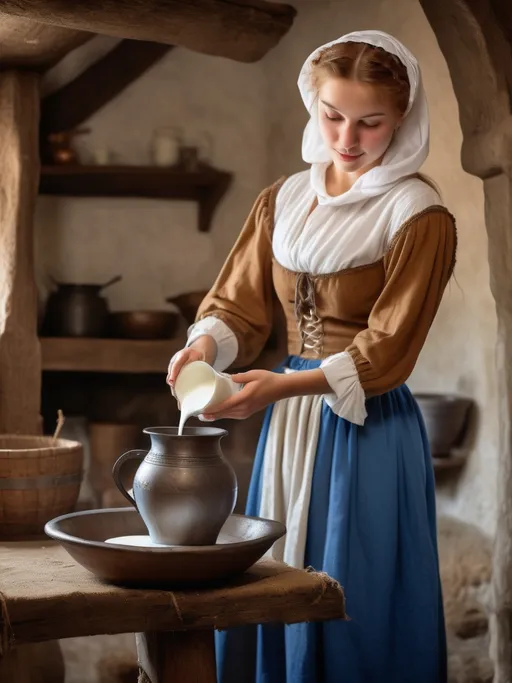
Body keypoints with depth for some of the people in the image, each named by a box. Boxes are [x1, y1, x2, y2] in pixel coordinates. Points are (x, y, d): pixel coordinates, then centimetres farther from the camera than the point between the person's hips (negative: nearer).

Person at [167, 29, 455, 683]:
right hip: (287, 428, 6)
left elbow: (386, 353, -14)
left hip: (366, 431, -5)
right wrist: (204, 346, -16)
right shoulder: (285, 200, 10)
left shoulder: (421, 218, -8)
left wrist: (283, 386, -27)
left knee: (353, 614, -1)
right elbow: (237, 303, 7)